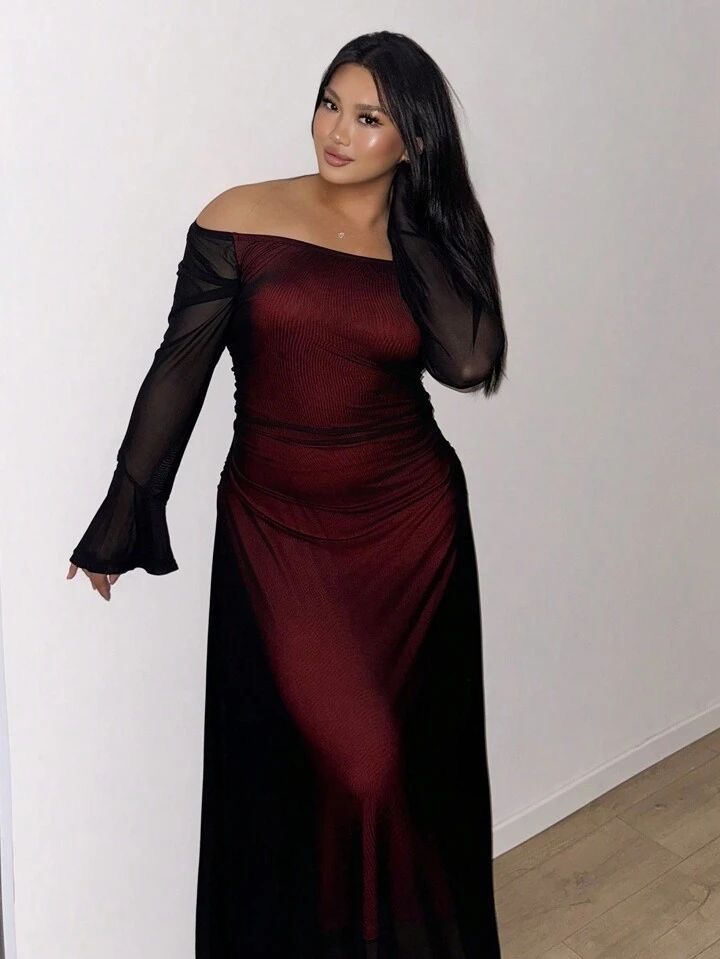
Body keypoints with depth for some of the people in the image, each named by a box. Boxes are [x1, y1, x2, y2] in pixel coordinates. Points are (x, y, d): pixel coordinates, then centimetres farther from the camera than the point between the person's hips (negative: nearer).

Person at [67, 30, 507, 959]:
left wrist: (410, 221, -10)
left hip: (411, 526, 3)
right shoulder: (241, 220, -4)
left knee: (415, 754, 12)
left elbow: (469, 361, -17)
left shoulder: (430, 246, 2)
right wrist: (122, 522, 0)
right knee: (345, 761, -10)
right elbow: (178, 373, -2)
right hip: (278, 531, -2)